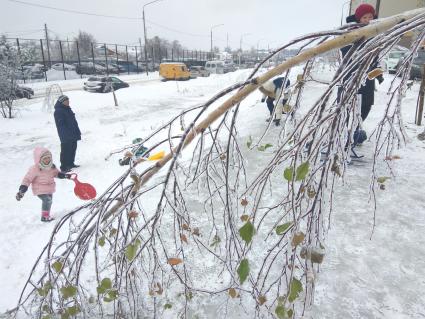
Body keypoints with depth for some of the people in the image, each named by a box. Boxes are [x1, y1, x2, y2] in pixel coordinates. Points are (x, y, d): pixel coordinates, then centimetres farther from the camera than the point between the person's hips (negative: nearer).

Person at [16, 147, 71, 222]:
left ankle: (46, 215, 38)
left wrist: (64, 175, 6)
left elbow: (56, 173, 19)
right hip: (40, 190, -8)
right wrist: (22, 189, -27)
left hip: (49, 188, 8)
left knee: (49, 200, 19)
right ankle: (45, 216, -9)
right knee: (47, 200, -21)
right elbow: (27, 179, -19)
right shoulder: (35, 169, -21)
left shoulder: (52, 166, -1)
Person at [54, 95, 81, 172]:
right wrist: (67, 133, -23)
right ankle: (64, 167, 3)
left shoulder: (67, 109, 15)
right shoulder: (58, 111, -14)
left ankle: (70, 163, 30)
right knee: (66, 151, -5)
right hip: (66, 137, -10)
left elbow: (73, 121, 20)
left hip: (73, 135, 10)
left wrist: (77, 131, 19)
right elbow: (61, 124, -20)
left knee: (73, 148, 17)